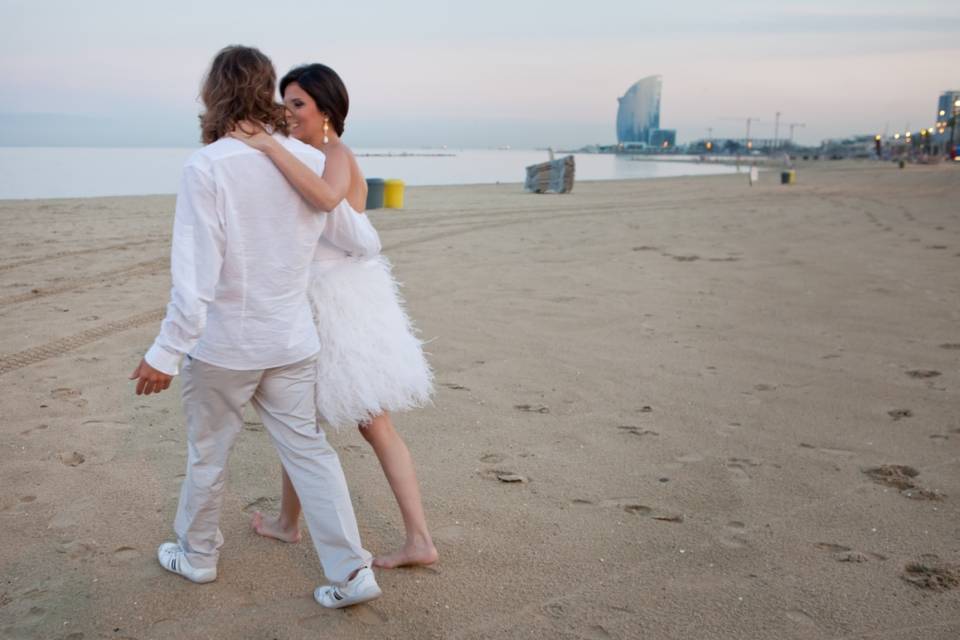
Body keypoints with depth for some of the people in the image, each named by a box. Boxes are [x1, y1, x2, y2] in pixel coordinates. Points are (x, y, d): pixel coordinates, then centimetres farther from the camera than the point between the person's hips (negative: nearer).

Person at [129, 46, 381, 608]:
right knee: (309, 449, 11)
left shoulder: (206, 167, -18)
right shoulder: (312, 161, -4)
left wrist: (167, 352, -16)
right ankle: (352, 571, 11)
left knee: (209, 453, 17)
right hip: (292, 341, 4)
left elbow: (196, 271, -22)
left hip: (224, 344, -3)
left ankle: (197, 555, 37)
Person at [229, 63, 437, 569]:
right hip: (350, 299, 9)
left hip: (332, 307, -9)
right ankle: (418, 540, 11)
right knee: (376, 425, 9)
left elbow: (326, 198, -40)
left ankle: (287, 521, 34)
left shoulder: (337, 157, -15)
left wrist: (267, 145, -35)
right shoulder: (320, 158, 14)